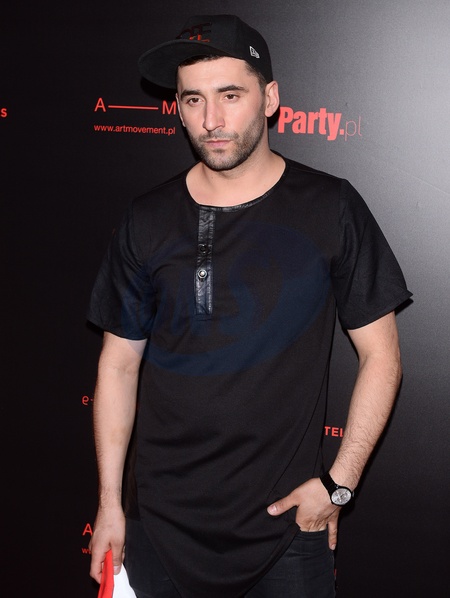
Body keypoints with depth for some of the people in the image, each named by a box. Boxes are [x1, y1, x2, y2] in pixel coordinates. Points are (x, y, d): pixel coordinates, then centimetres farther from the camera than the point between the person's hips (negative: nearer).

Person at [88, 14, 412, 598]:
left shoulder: (329, 208, -6)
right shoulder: (148, 221, -1)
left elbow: (381, 356, -2)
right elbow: (120, 362, 5)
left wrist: (337, 484, -7)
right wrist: (109, 500, 3)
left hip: (289, 520, -1)